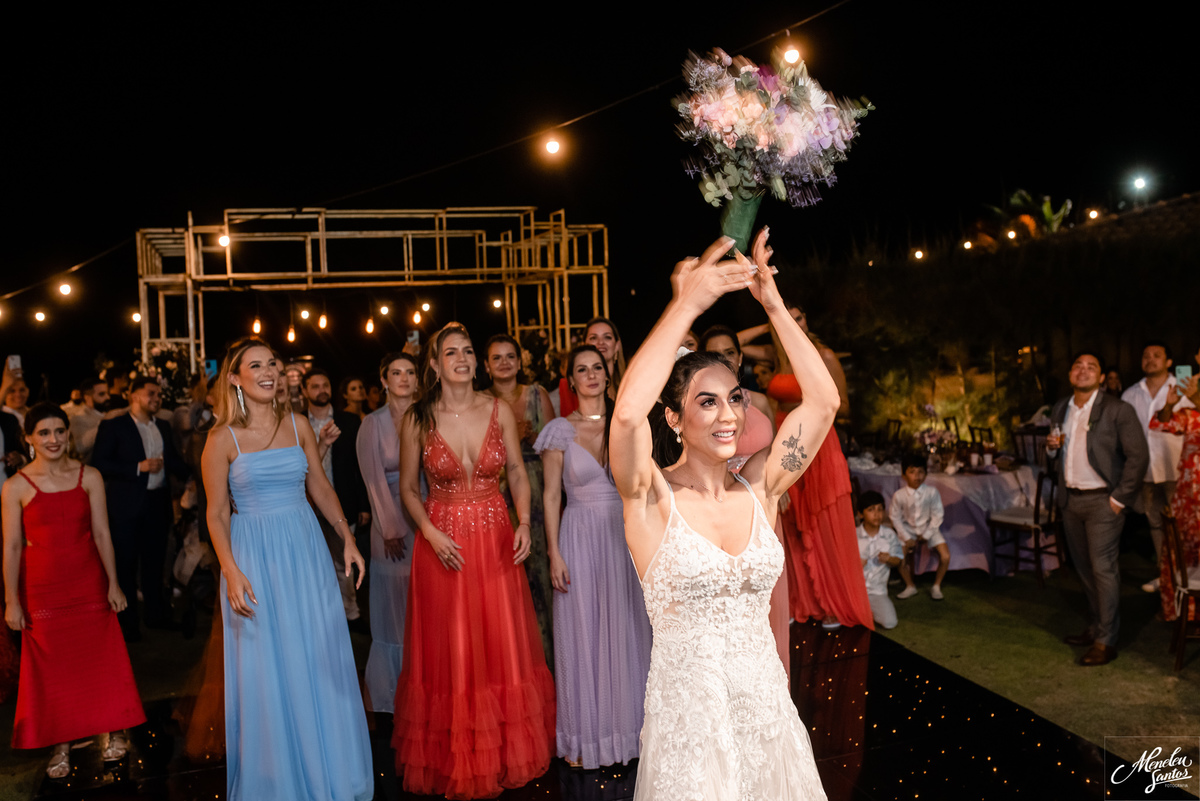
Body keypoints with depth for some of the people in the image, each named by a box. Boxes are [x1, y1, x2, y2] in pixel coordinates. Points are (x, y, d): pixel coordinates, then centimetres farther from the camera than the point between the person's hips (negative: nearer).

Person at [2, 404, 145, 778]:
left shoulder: (89, 477, -1)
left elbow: (101, 533, 1)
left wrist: (113, 583, 0)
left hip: (88, 582, 1)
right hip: (42, 587, -1)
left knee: (100, 656, 7)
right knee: (51, 665, 7)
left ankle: (112, 730, 25)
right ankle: (61, 746, 19)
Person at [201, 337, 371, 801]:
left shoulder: (299, 425, 3)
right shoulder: (223, 439, -6)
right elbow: (217, 514, -5)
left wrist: (348, 539, 4)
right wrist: (232, 572, -15)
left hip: (305, 549, 3)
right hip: (253, 555, -3)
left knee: (320, 660, 9)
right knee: (266, 669, 5)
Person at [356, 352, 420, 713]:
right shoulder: (373, 423, 2)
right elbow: (374, 478, -3)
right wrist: (390, 528, -10)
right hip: (392, 523, -2)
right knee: (394, 603, 4)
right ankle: (390, 694, 17)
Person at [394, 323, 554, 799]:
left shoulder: (499, 411, -1)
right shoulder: (418, 420, -5)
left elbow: (517, 474, 6)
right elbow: (408, 488, 3)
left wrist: (524, 523, -8)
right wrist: (432, 534, -11)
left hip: (495, 539, 2)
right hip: (443, 543, -1)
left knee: (502, 646, 9)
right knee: (448, 651, 7)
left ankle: (503, 751, 28)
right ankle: (453, 758, 25)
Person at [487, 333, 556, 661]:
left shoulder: (537, 395, 3)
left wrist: (529, 435, -9)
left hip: (535, 490, 0)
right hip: (498, 494, 1)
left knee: (537, 564, -1)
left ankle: (543, 643, 12)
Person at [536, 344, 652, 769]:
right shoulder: (560, 430, -3)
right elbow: (551, 496, -2)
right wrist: (554, 553, -8)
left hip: (624, 535, 2)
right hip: (580, 537, -2)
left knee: (625, 631, 10)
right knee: (582, 634, 5)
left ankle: (627, 722, 27)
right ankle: (584, 735, 20)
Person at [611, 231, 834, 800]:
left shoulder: (758, 488, 0)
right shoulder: (653, 497, -12)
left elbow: (824, 401, -6)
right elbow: (628, 412, -32)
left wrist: (773, 304, -9)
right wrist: (686, 304, -28)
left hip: (766, 705, 4)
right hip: (687, 715, -4)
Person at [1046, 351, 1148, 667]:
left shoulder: (1117, 410, -10)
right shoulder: (1060, 409, 10)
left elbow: (1138, 455, -12)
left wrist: (1120, 498, -13)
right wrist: (1051, 446, -2)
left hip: (1101, 501, -6)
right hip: (1070, 500, 6)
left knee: (1103, 569, -5)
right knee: (1083, 568, 14)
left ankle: (1105, 641, 1)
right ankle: (1095, 626, 28)